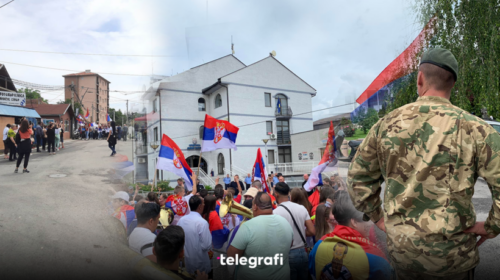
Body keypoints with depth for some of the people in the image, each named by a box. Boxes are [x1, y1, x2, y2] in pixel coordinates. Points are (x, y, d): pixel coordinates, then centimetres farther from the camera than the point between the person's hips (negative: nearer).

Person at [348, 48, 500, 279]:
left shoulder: (387, 123, -6)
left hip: (400, 246, 2)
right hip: (451, 249, -1)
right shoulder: (474, 128, -11)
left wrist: (378, 217, 8)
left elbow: (358, 178, 0)